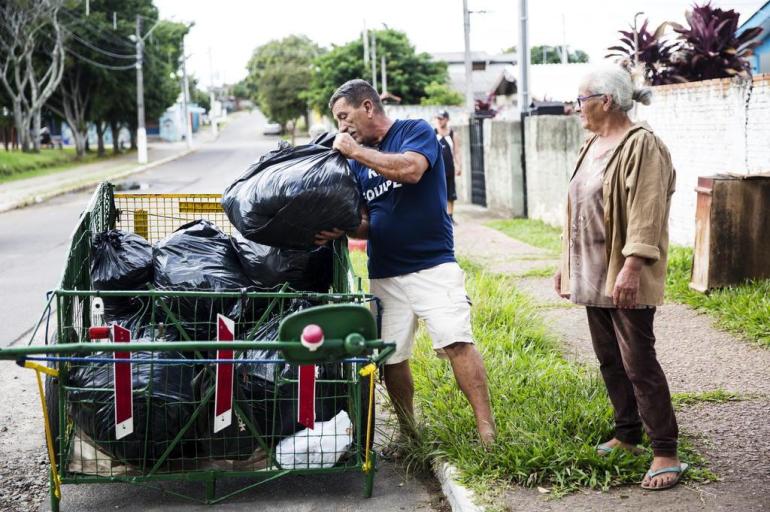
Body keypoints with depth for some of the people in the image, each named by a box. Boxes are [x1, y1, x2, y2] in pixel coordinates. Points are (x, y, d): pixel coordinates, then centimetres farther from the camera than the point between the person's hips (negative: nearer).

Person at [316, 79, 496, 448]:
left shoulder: (416, 132, -1)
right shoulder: (357, 160, 15)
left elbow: (411, 169, -22)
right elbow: (366, 221, 15)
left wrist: (355, 151, -13)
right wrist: (341, 231, -8)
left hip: (433, 265, -5)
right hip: (383, 275, 6)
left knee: (457, 343, -16)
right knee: (391, 358, 4)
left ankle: (487, 431, -14)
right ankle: (408, 434, 18)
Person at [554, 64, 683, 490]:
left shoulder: (641, 145, -14)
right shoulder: (592, 146, 14)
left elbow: (646, 212, -21)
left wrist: (632, 266, -27)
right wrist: (566, 262, 19)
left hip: (625, 278, -9)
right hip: (593, 274, 9)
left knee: (638, 362, -8)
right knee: (610, 360, 14)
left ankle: (666, 454, -3)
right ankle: (627, 436, 25)